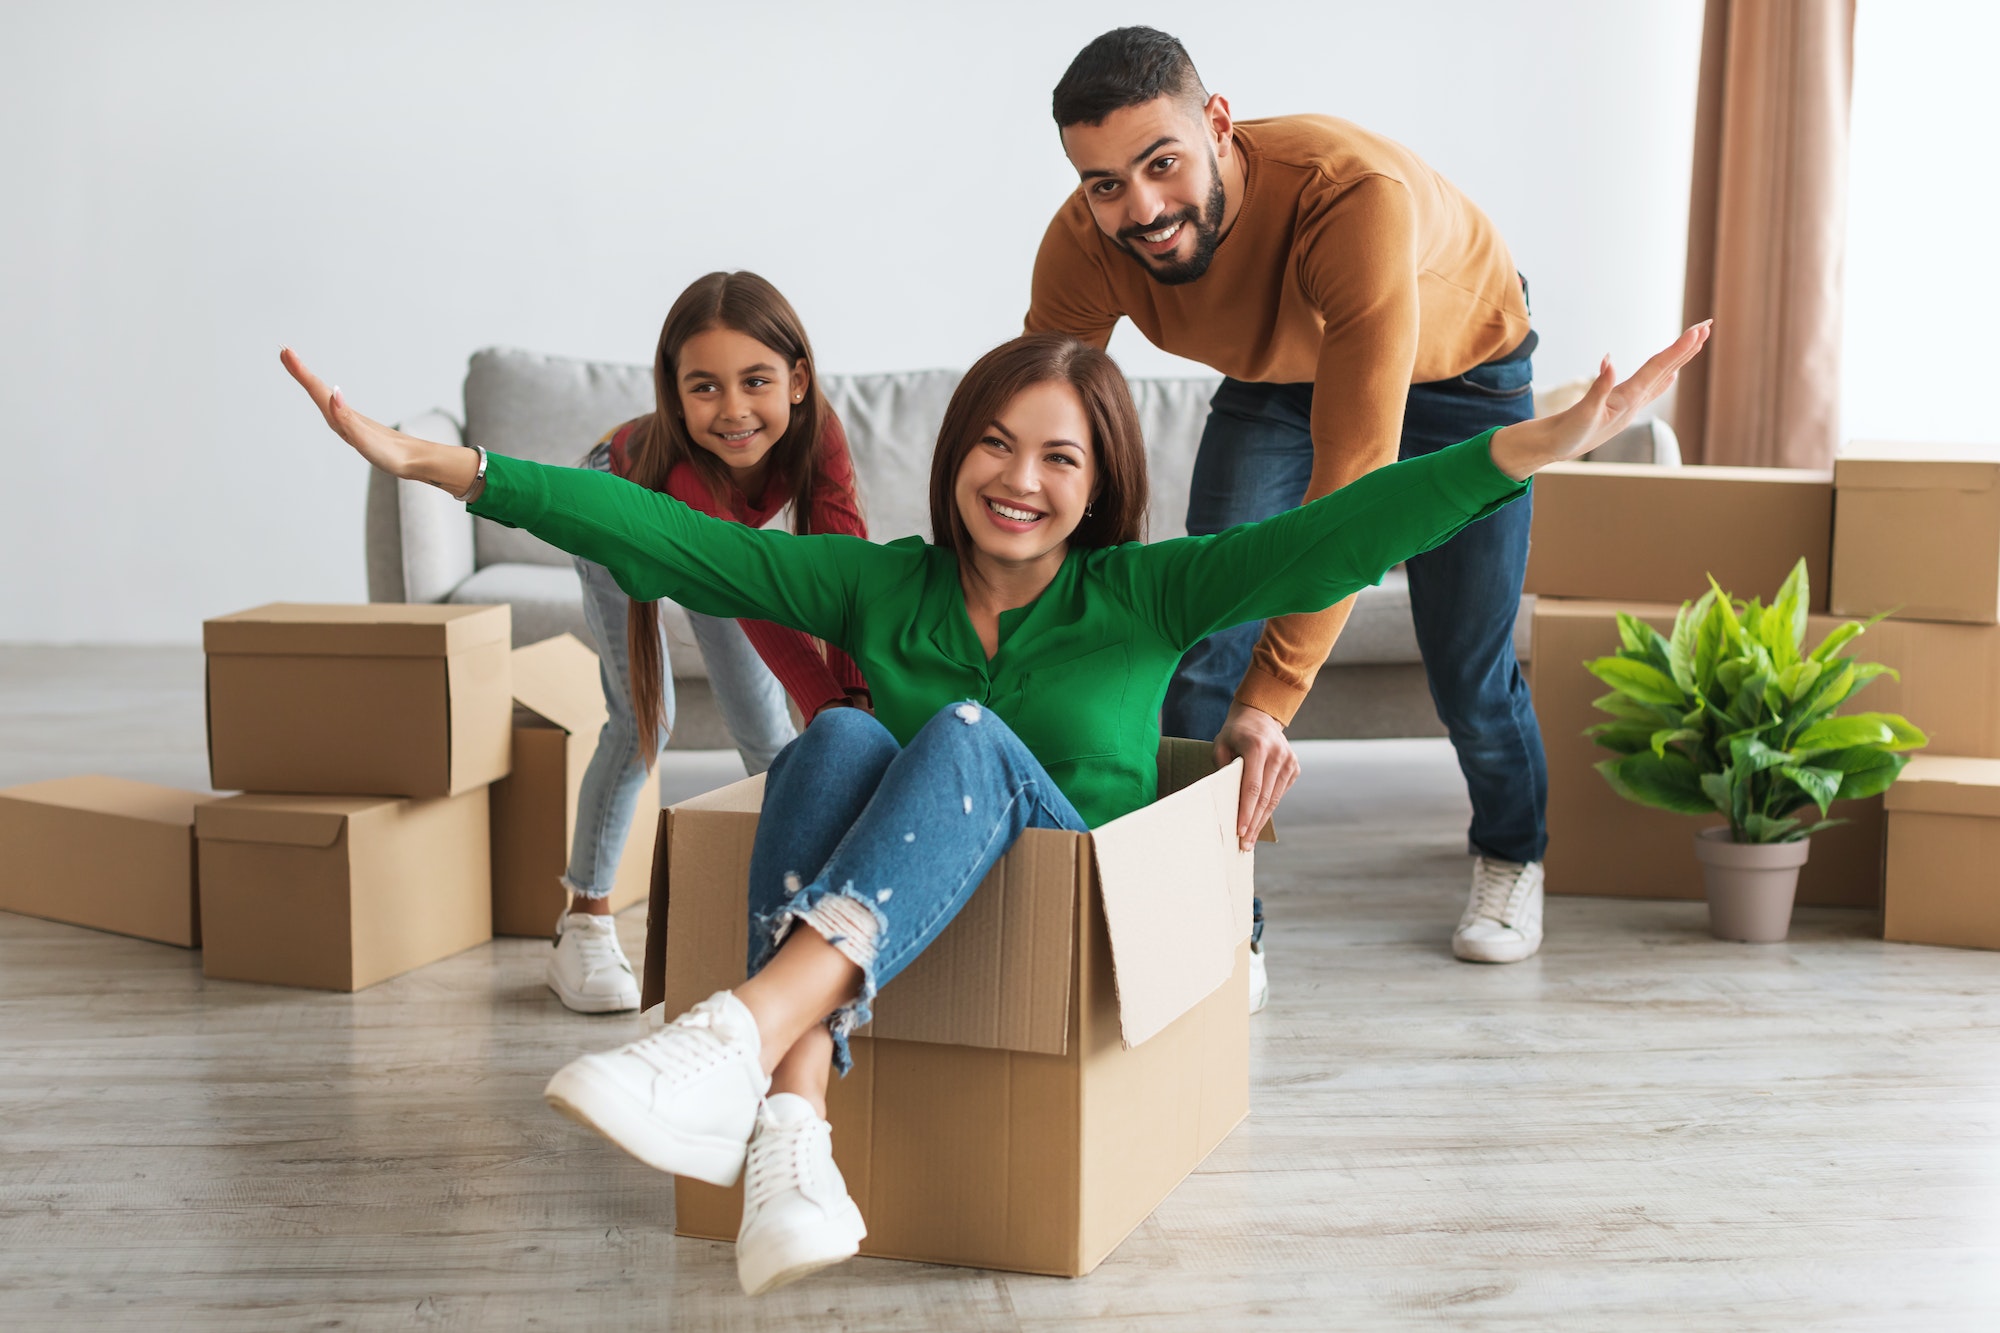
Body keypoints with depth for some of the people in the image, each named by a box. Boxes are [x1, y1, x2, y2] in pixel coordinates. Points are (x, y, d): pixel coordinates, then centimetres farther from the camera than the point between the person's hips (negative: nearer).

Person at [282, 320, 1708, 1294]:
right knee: (839, 737, -26)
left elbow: (1333, 538, -11)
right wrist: (443, 464, -4)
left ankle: (739, 1038, -50)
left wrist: (1538, 443, -24)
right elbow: (670, 541, 2)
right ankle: (793, 1134, -45)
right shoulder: (880, 586, 9)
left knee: (968, 736, -28)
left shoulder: (1143, 595, 3)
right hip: (877, 949, 2)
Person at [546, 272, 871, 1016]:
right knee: (643, 718, -11)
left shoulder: (817, 437, -37)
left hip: (718, 530, 4)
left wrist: (858, 697, -58)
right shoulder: (679, 469, -48)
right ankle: (585, 924, -1)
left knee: (762, 725, 1)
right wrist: (832, 712, -64)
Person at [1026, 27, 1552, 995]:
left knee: (1468, 669, 4)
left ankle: (1509, 853, 38)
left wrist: (1270, 698, -55)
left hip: (1457, 363, -3)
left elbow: (1354, 474, -51)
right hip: (1277, 374, 3)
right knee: (1207, 630, -13)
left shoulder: (1356, 197, -48)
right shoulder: (1082, 246, -32)